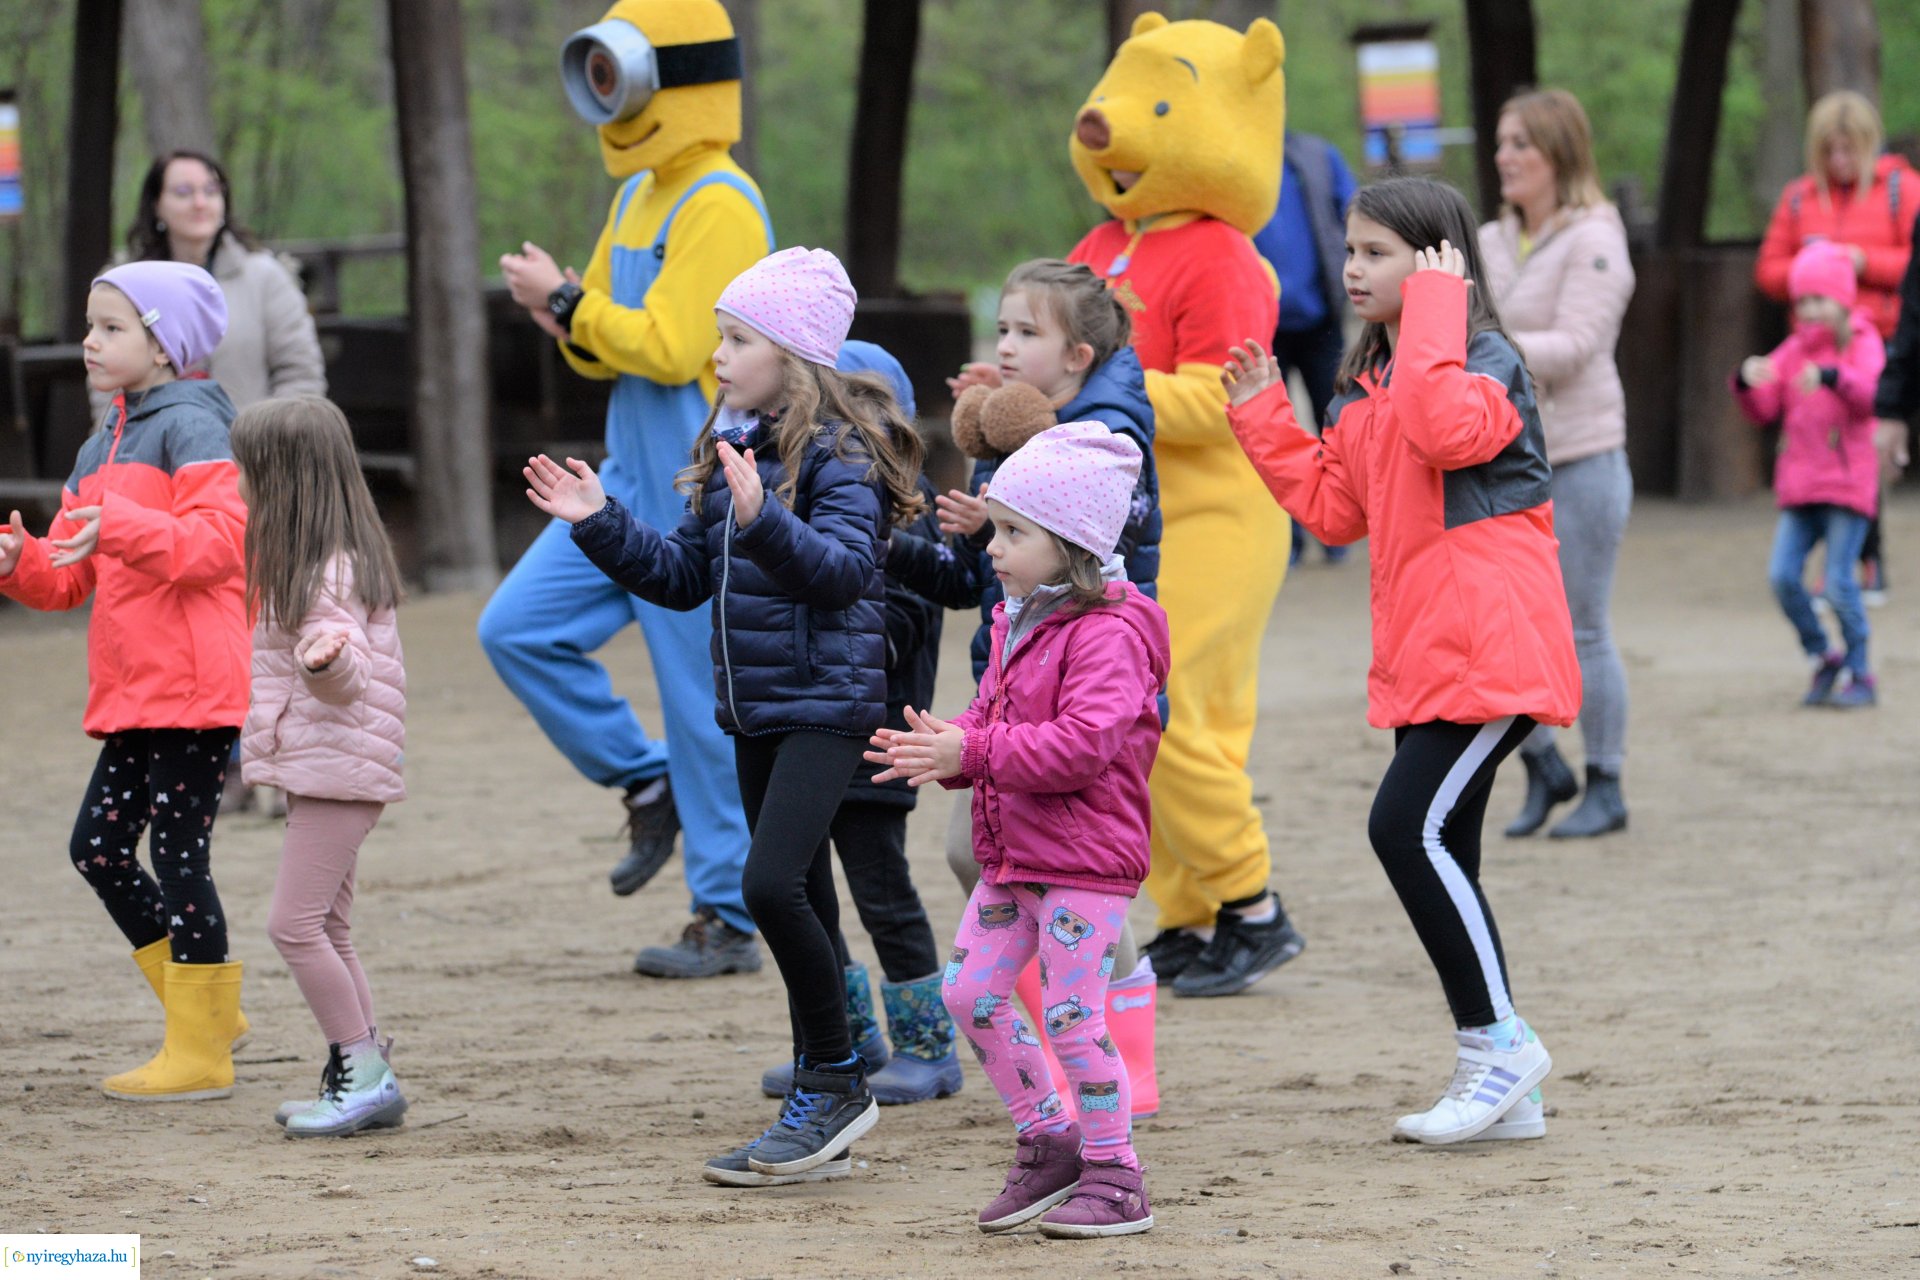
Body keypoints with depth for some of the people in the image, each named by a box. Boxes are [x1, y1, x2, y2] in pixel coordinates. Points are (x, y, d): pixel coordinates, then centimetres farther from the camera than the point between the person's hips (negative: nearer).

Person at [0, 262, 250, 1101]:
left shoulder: (190, 428, -8)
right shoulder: (99, 450, 19)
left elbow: (221, 539, -21)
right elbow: (71, 578, 18)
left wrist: (121, 528, -31)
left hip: (192, 684, -9)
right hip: (133, 692, 9)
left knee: (177, 856, -6)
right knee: (98, 845, 9)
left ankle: (200, 1056, 2)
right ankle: (207, 1015, 20)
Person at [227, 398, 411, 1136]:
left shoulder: (330, 576, -17)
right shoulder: (313, 563, 14)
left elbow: (346, 680, -24)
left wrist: (325, 658, -45)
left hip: (336, 767, -11)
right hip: (319, 765, 11)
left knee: (296, 923, -12)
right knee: (325, 929, 13)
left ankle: (364, 1074, -8)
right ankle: (359, 1077, 16)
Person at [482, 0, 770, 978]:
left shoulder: (720, 206, -15)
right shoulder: (638, 196, 14)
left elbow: (674, 346, -22)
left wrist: (568, 303, -14)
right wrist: (573, 325, -4)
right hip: (629, 479, 9)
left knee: (704, 701, -4)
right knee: (518, 630, 3)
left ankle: (731, 922, 3)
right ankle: (648, 788, 16)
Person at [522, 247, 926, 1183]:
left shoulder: (837, 450, -13)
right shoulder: (730, 450, 12)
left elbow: (842, 569, -26)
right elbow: (684, 576, 18)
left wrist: (764, 519, -39)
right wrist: (599, 524, 7)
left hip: (825, 703, -8)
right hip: (755, 708, 9)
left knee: (772, 882, -19)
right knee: (800, 899, 12)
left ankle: (836, 1078, -4)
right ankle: (823, 1115, 18)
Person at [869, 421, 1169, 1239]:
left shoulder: (1106, 634, -17)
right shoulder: (1017, 625, 14)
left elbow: (1084, 742, -27)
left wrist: (974, 752, -28)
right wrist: (946, 747, -1)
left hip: (1085, 862, -9)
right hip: (1013, 857, 9)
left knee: (1070, 1016, -7)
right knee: (970, 994, 8)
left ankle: (1115, 1178, 4)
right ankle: (1048, 1140, 21)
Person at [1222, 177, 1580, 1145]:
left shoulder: (1484, 362, -10)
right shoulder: (1366, 385, 17)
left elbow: (1449, 430, -32)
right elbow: (1336, 508, 19)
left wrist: (1433, 311, -24)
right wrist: (1263, 420, 15)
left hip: (1490, 653, -9)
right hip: (1423, 657, 10)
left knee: (1408, 827, -17)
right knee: (1435, 846, 9)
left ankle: (1498, 1039, -6)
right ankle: (1501, 1091, 15)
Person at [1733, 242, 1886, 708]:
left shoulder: (1863, 344, -3)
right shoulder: (1794, 351, 12)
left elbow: (1869, 395, -21)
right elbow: (1763, 410, 8)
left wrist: (1831, 376, -40)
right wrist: (1747, 382, -14)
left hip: (1847, 485, -5)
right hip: (1799, 485, 5)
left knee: (1839, 582, -9)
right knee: (1783, 575, -5)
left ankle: (1860, 675, 6)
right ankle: (1823, 659, 14)